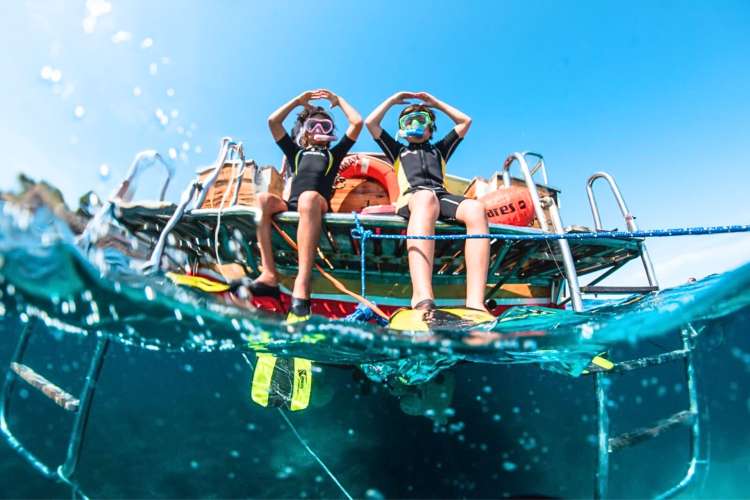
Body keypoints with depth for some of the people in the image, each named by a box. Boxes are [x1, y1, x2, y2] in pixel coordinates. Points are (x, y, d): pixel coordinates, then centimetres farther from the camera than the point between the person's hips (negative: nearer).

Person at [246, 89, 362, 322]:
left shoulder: (334, 153, 29)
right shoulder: (295, 152, 34)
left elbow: (358, 122, 22)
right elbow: (273, 121, 27)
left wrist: (338, 99, 35)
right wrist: (298, 100, 34)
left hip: (318, 205, -2)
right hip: (290, 206, 3)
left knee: (309, 198, -39)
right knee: (262, 199, -29)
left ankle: (301, 287, -51)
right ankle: (269, 275, -35)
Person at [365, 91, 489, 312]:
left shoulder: (439, 149, 41)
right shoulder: (398, 150, 36)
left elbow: (465, 121, 44)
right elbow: (371, 122, 32)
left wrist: (434, 102, 47)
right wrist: (393, 99, 40)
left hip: (442, 197, 3)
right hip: (412, 197, -2)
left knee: (476, 208, -33)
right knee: (426, 197, -42)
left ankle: (475, 302, -46)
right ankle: (422, 299, -63)